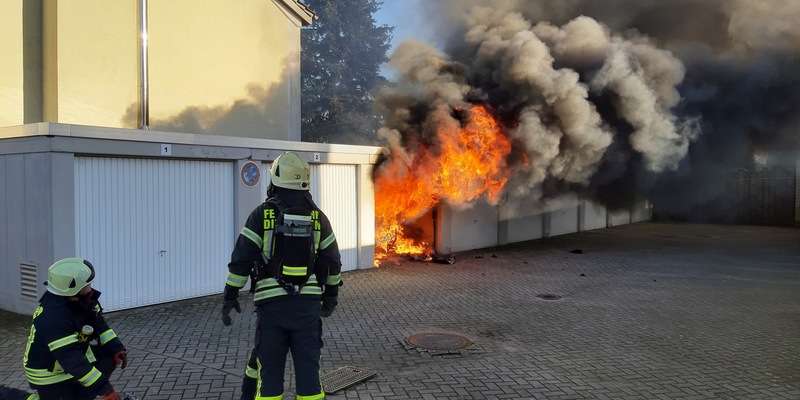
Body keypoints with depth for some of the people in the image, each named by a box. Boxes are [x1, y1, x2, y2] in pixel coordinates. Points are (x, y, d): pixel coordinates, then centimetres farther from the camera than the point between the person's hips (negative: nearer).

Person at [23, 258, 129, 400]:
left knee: (110, 357, -6)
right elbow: (72, 359, -36)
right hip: (51, 377, -8)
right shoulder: (54, 318, -35)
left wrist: (116, 348, -12)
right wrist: (103, 388, -36)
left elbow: (99, 324, 1)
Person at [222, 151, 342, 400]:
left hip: (272, 302, -2)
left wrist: (230, 296, 2)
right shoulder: (318, 217, 3)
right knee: (308, 365, 8)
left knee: (269, 366, 7)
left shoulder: (262, 214, -5)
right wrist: (331, 294, 21)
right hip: (308, 302, 2)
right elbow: (333, 261, 9)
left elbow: (241, 258, -6)